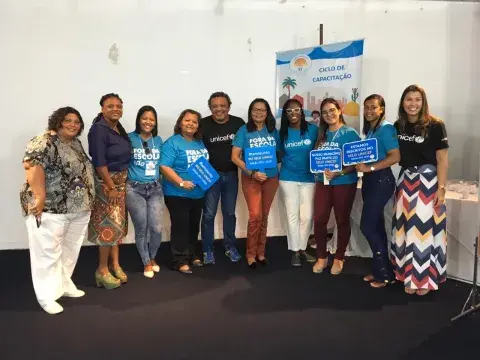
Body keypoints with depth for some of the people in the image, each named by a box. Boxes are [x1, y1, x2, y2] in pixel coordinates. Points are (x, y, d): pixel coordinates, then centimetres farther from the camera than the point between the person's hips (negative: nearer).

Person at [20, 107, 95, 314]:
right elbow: (32, 165, -24)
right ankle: (47, 297, 9)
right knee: (48, 252, -1)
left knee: (70, 251, 15)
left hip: (79, 209, 8)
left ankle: (64, 285, 29)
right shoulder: (44, 141, -12)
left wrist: (88, 199, 17)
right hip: (50, 209, -8)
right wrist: (39, 197, -29)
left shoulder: (76, 144, 14)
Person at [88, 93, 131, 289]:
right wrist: (111, 187, -20)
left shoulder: (119, 127, 7)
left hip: (121, 180, 8)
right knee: (108, 224, -3)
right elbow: (99, 162, -21)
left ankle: (115, 264, 25)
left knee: (117, 223, 14)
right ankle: (102, 270, 10)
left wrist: (120, 183, 8)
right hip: (105, 181, -8)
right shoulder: (99, 129, -17)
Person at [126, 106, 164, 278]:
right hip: (134, 189, -3)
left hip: (155, 188, 3)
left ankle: (152, 258, 26)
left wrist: (161, 180, 9)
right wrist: (123, 183, -11)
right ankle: (146, 263, 25)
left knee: (157, 228, -2)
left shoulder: (158, 140, 9)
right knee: (141, 229, 4)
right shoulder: (129, 139, -4)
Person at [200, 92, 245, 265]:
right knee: (209, 214, 4)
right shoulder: (203, 124, -10)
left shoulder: (238, 123, -4)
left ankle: (230, 247, 26)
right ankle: (207, 250, 16)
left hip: (231, 174, 2)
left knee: (229, 212, 13)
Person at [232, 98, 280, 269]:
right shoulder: (244, 131, -5)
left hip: (271, 178, 4)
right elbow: (235, 157, -10)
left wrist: (277, 168, -7)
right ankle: (251, 253, 9)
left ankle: (260, 252, 23)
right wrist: (252, 172, -18)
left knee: (264, 216, 10)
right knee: (255, 216, -8)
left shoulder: (273, 131, 5)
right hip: (251, 178, -3)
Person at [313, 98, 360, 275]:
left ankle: (339, 258, 23)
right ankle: (321, 257, 19)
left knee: (342, 221, 8)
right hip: (323, 182, 5)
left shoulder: (350, 133, -8)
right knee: (319, 220, 1)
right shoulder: (322, 134, 9)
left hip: (344, 182, -4)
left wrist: (339, 173, -23)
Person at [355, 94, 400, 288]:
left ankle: (385, 274, 6)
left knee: (367, 226, -7)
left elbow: (395, 157, -20)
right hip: (369, 180, 9)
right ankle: (380, 270, 22)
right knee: (376, 226, 12)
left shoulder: (386, 128, -11)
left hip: (381, 180, -9)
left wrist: (370, 168, -22)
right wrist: (358, 164, 1)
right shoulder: (369, 130, 14)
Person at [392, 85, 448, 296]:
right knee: (407, 228, 7)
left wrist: (441, 188, -12)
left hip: (428, 181, -5)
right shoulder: (398, 126, 5)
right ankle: (410, 276, 19)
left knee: (425, 227, -4)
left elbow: (442, 159, -8)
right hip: (405, 180, 5)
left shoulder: (435, 126, -9)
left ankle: (425, 278, 9)